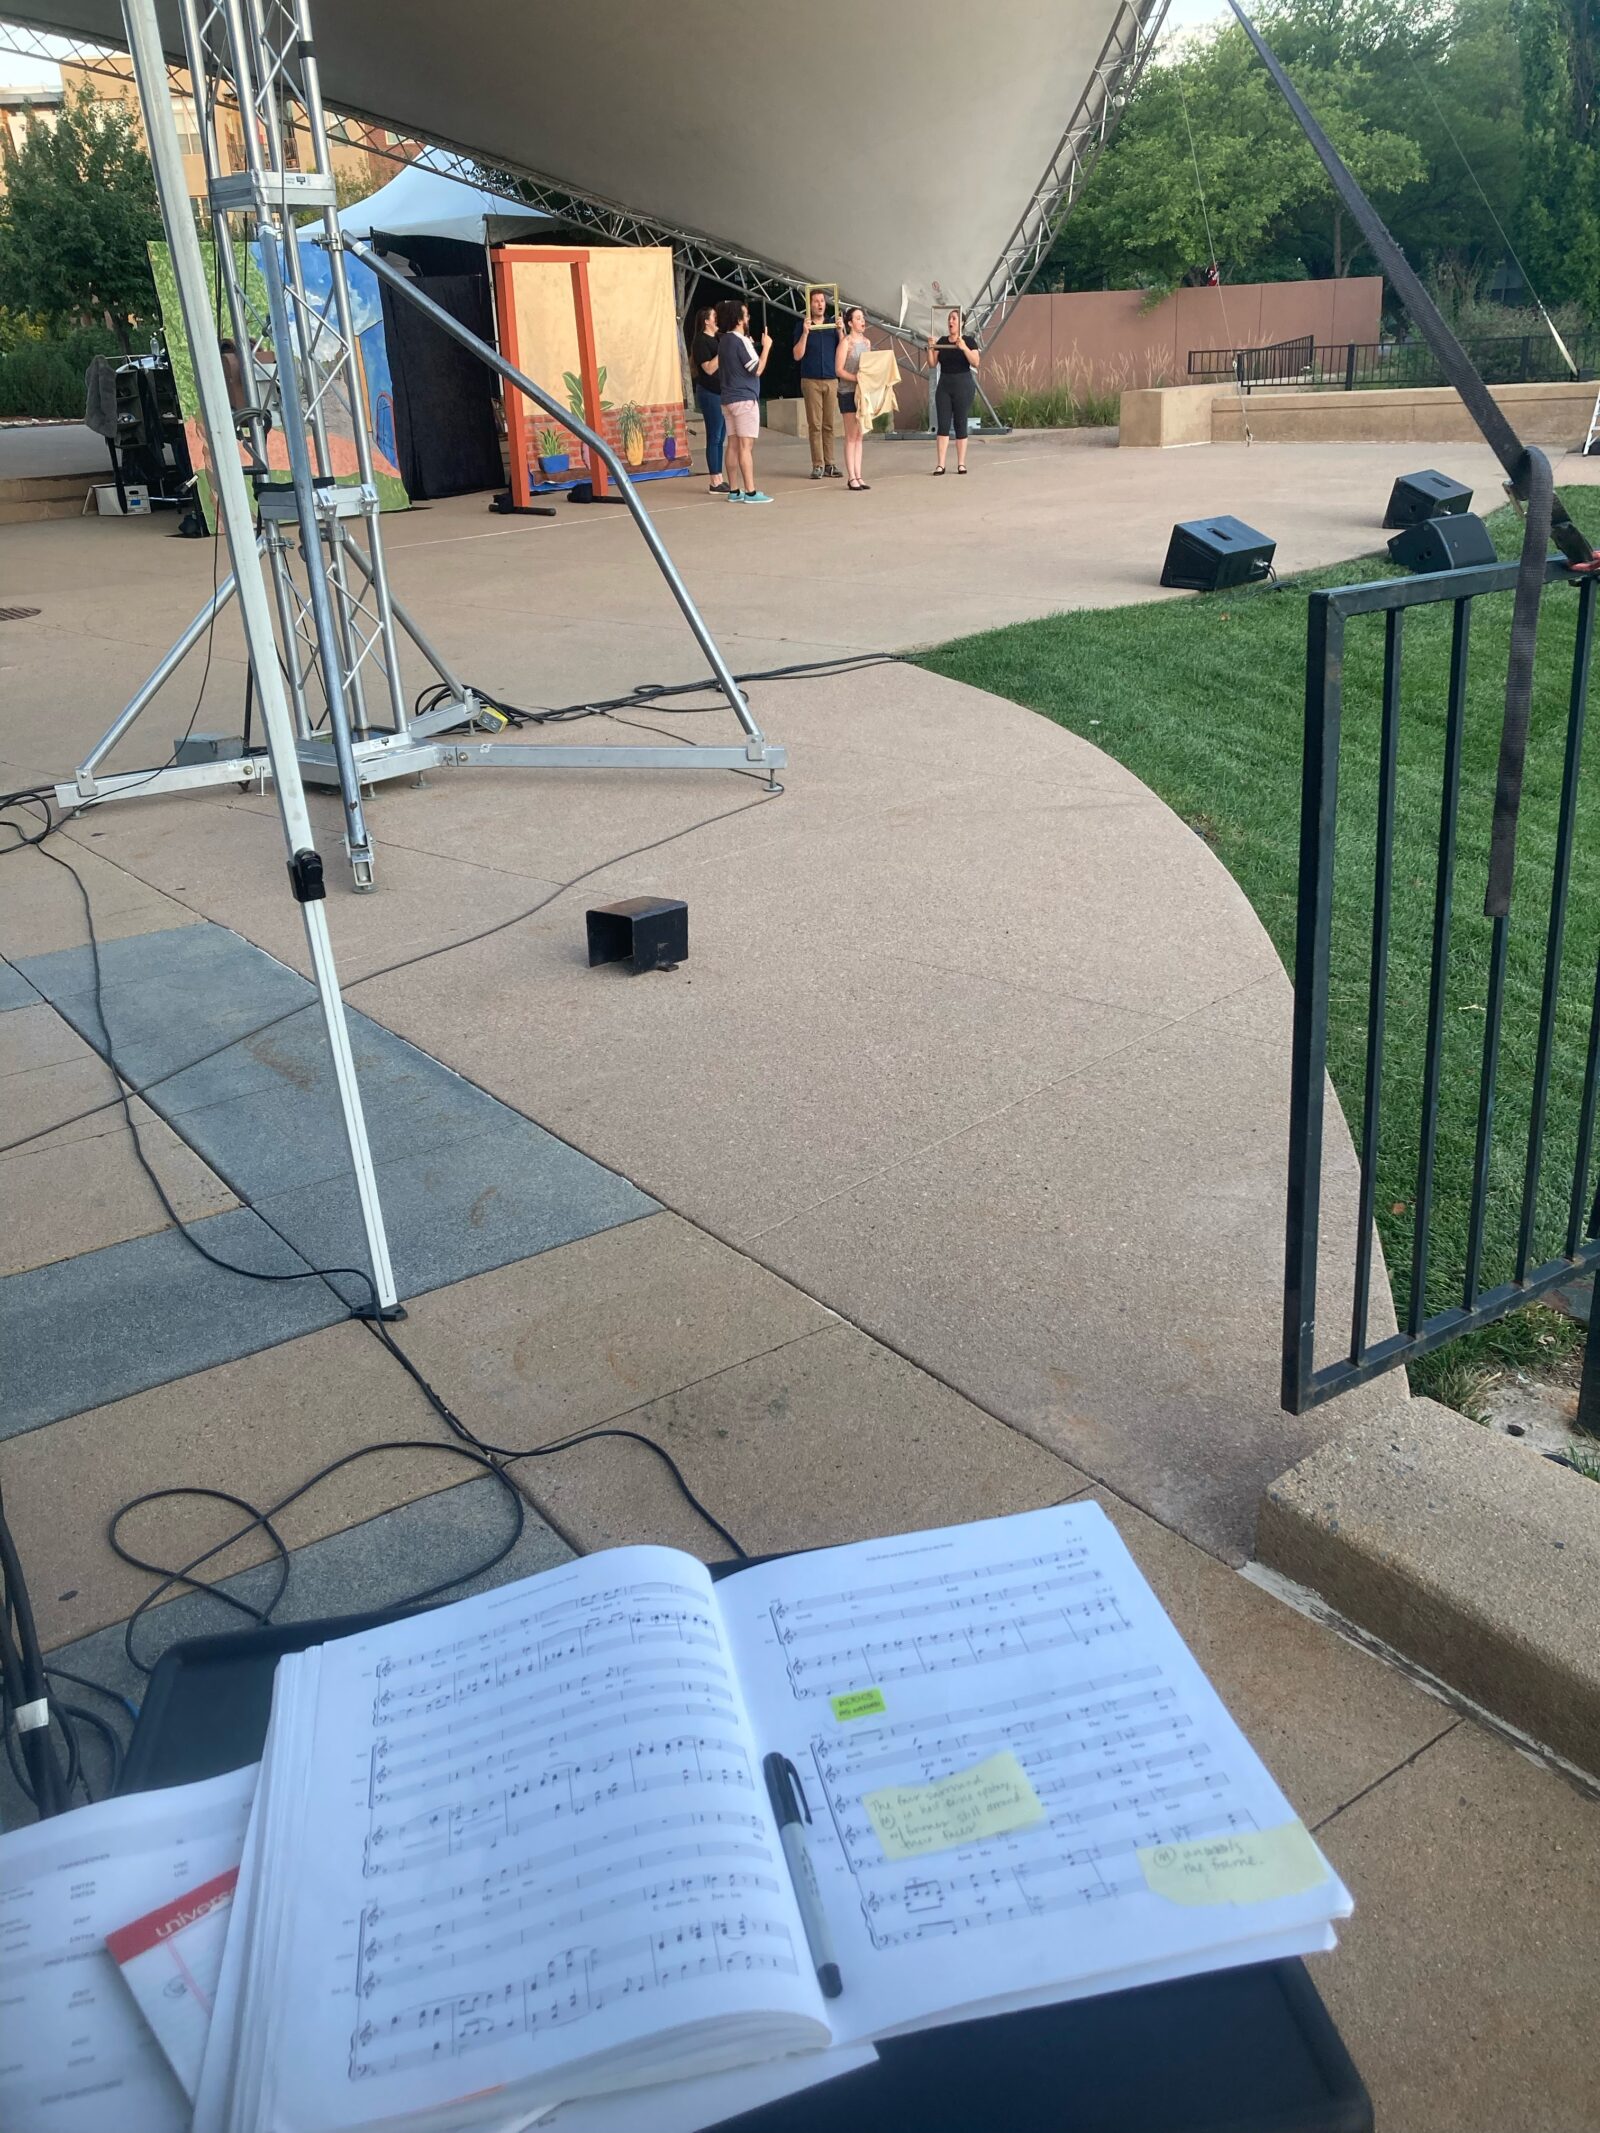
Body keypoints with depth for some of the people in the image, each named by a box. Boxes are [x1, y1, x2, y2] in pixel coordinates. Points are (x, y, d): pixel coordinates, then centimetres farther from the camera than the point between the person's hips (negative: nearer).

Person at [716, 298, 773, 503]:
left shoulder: (723, 341, 13)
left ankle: (735, 491, 7)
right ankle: (750, 492, -12)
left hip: (728, 399, 9)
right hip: (745, 399, -9)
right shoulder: (740, 341, -13)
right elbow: (757, 369, -16)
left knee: (733, 444, 7)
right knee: (746, 446, -10)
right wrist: (766, 347, -5)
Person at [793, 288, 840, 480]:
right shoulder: (803, 326, 5)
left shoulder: (833, 325, 11)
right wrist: (805, 333, -12)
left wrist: (841, 332, -7)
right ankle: (817, 465, -4)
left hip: (831, 380, 2)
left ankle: (829, 464, 2)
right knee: (814, 424, -5)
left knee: (829, 424, 0)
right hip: (811, 380, -2)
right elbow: (797, 355, -2)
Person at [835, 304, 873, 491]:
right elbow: (839, 370, -11)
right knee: (851, 436, -5)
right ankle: (851, 477, -3)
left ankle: (858, 476, 8)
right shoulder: (846, 342, -6)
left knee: (859, 436, 6)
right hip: (848, 392, -6)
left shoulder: (866, 342, 12)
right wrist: (857, 378, -20)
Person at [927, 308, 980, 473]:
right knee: (943, 424, -2)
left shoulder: (968, 341, -3)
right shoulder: (942, 342, 9)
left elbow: (975, 362, -14)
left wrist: (964, 348, -26)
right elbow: (932, 364, 6)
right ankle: (941, 464, -3)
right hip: (944, 385, 4)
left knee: (960, 423, -1)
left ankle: (961, 463, 5)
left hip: (962, 385, -3)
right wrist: (930, 348, -10)